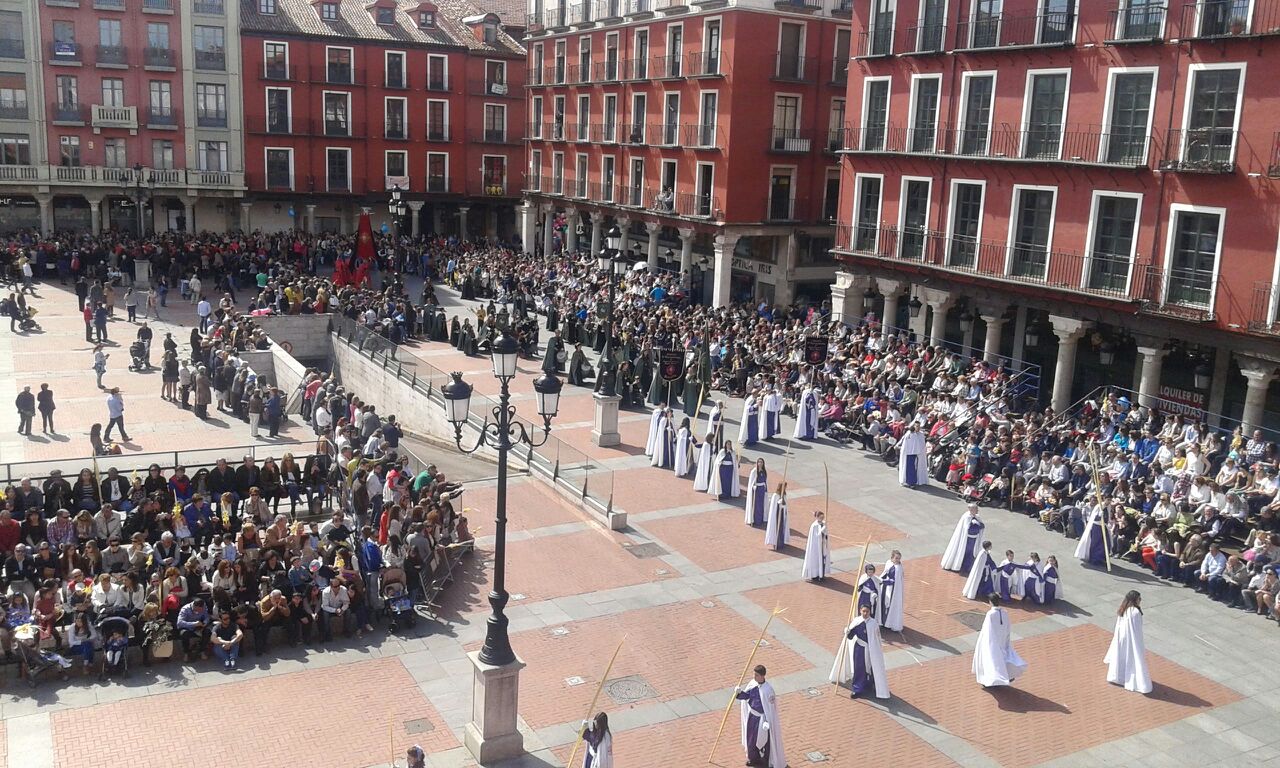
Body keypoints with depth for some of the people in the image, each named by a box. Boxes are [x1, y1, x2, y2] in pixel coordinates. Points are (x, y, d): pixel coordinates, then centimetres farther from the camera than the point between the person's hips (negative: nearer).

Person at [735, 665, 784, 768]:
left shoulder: (768, 690, -27)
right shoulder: (753, 683, -8)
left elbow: (771, 708, -21)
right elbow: (746, 695, 4)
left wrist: (768, 722, -19)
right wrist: (739, 692, -17)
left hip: (762, 718, -7)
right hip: (752, 716, 7)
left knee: (763, 740, 8)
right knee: (751, 738, 21)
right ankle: (754, 758, 44)